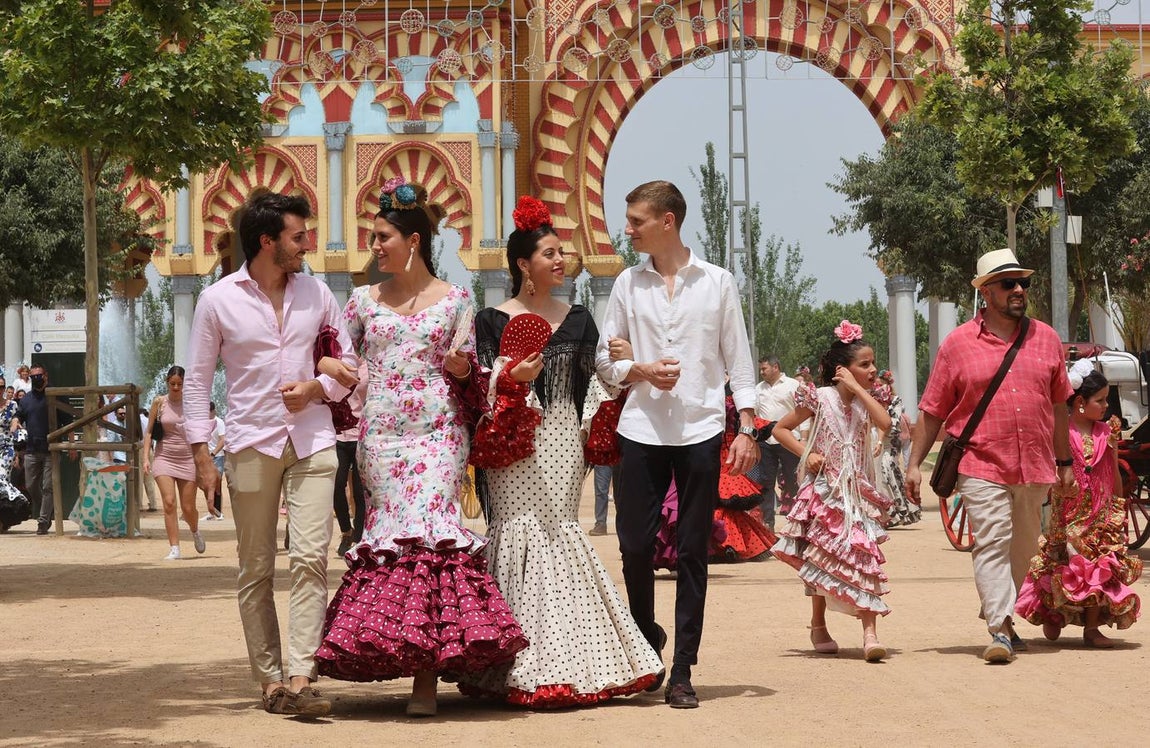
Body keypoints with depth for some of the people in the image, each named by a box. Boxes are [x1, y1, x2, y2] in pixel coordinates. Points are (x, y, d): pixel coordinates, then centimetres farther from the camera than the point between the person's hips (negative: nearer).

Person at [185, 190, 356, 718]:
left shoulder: (315, 293, 9)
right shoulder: (218, 300, 1)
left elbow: (348, 366, 15)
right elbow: (197, 380, 5)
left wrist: (317, 387, -6)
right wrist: (201, 454, -1)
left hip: (311, 441, 1)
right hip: (251, 445, -1)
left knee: (310, 558, -12)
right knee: (255, 570, 2)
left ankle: (300, 679, -17)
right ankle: (269, 679, 9)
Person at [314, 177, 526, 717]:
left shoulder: (455, 299, 5)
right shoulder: (364, 300, 11)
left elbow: (461, 370, 10)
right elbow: (336, 359, 14)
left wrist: (458, 359, -12)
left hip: (437, 431, -2)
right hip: (380, 433, 3)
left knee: (430, 528, -12)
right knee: (394, 532, -5)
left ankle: (425, 678, -11)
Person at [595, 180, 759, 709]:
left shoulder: (717, 283, 5)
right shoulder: (628, 284, 9)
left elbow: (738, 360, 6)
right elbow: (604, 358, 12)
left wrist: (747, 428, -1)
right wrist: (641, 372, -8)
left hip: (700, 432, -1)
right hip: (642, 429, 2)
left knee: (692, 552, 1)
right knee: (634, 545, -3)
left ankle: (682, 672, 5)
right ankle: (647, 637, 24)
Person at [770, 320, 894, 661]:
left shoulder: (864, 400, 5)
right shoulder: (819, 398, -5)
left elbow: (885, 422, -16)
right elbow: (780, 428, 1)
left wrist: (858, 388, -13)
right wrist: (806, 453, -11)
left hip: (858, 490, 3)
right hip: (825, 489, -3)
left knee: (865, 558, -10)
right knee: (821, 560, 6)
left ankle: (870, 633, -16)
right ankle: (818, 627, 23)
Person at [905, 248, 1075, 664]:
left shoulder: (1046, 339, 10)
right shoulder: (958, 344, 1)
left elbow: (1058, 406, 16)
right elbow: (932, 411, 4)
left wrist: (1065, 462, 16)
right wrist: (914, 464, 1)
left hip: (1034, 467, 4)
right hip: (982, 465, -4)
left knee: (1023, 547, 12)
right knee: (992, 543, -12)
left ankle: (999, 613, 29)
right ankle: (1000, 631, -14)